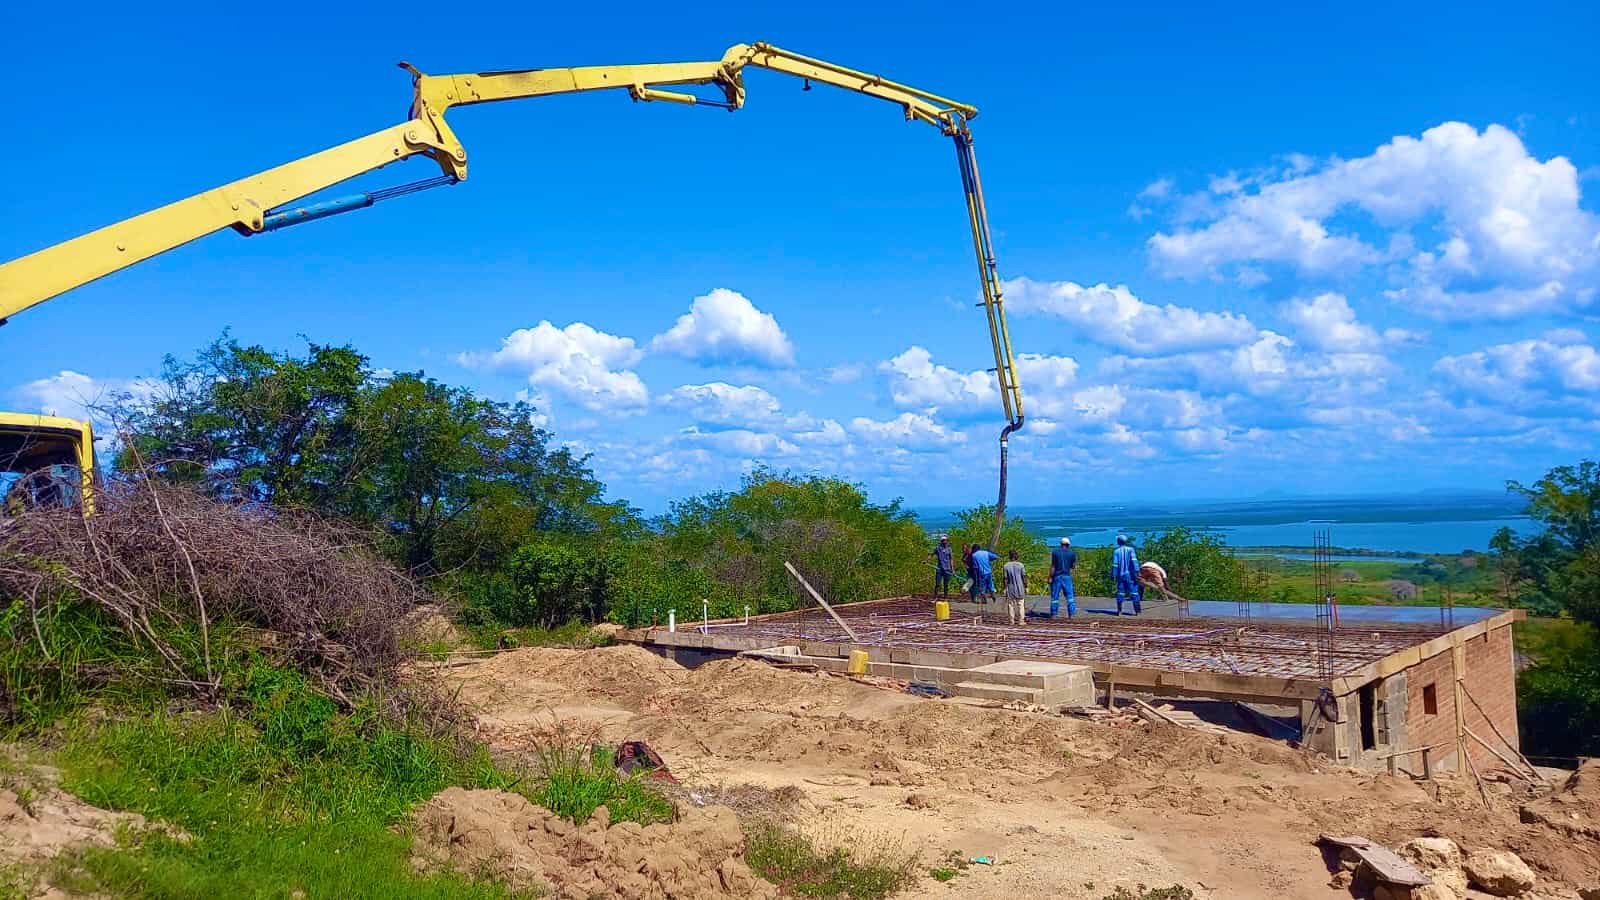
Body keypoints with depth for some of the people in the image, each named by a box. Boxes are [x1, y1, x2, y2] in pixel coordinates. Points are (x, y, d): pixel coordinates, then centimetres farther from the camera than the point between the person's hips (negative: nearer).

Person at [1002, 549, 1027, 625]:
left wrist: (1005, 589, 3)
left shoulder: (1006, 566, -6)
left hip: (1010, 589, 1)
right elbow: (1024, 577, -4)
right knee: (1020, 605, 5)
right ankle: (1021, 621, 6)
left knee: (1011, 605, 8)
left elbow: (1006, 579, -4)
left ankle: (1011, 621, 10)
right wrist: (1026, 587, 6)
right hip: (1020, 588, -1)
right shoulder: (1020, 565, -7)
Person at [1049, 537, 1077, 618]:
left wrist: (1050, 577, -4)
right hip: (1067, 576, 1)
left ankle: (1053, 614, 6)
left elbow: (1053, 566, -6)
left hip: (1057, 576, -1)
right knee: (1070, 596, 6)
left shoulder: (1055, 552, -3)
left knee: (1055, 596, 4)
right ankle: (1071, 614, 0)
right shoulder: (1072, 553, 1)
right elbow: (1073, 566, 4)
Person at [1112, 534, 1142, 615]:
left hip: (1121, 575, 2)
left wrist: (1113, 575, 4)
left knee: (1120, 592, 7)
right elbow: (1134, 561, -12)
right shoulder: (1130, 549, -1)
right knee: (1134, 591, 0)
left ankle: (1119, 610, 4)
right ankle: (1137, 610, -3)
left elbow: (1115, 564, 0)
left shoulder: (1116, 551, 3)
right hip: (1130, 574, -2)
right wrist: (1137, 571, -16)